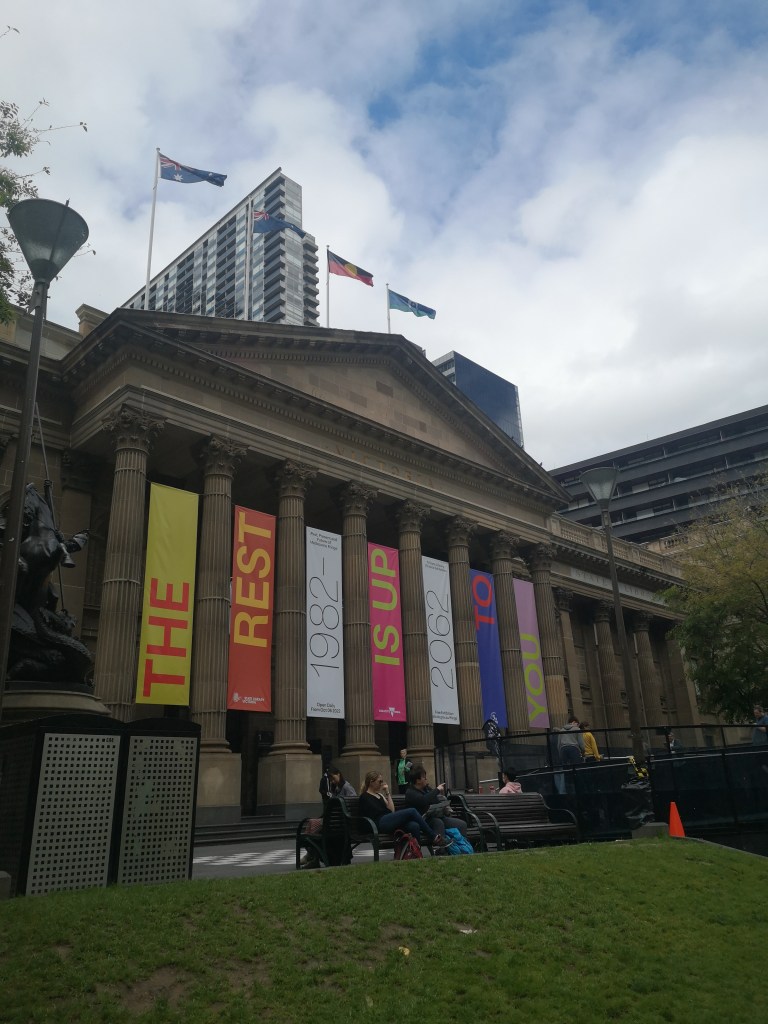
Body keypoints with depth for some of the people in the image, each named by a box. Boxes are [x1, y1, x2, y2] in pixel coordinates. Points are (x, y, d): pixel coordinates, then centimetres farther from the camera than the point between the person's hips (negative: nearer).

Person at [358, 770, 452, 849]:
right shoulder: (364, 797, 7)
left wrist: (387, 793, 12)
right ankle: (435, 838, -17)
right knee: (412, 811, -21)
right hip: (380, 824, -8)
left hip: (388, 822, 8)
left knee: (414, 826, -23)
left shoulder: (379, 795, 29)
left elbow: (392, 810, 15)